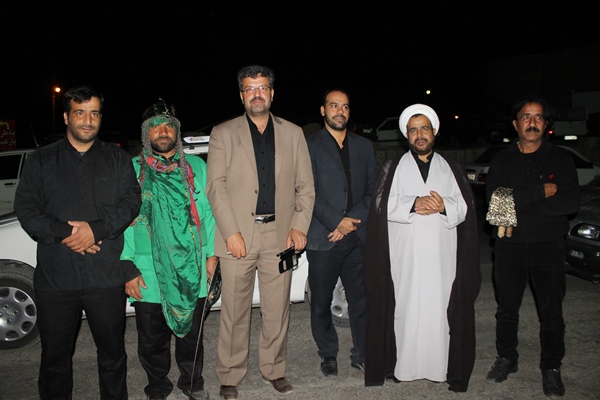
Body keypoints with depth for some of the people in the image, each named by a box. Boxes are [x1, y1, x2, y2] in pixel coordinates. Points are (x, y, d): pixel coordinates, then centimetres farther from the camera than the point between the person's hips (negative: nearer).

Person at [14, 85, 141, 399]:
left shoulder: (118, 160, 9)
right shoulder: (41, 160, 9)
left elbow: (131, 202, -1)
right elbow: (25, 208, 0)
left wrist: (96, 229, -16)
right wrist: (65, 234, -14)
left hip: (106, 276, 0)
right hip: (55, 276, 0)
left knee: (113, 352, 12)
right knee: (55, 355, 13)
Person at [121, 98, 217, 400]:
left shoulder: (196, 167, 6)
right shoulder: (131, 169, 0)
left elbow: (207, 212, 8)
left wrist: (211, 254, 3)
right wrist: (128, 268, -7)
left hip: (191, 270, 1)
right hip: (149, 272, -1)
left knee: (191, 333, 15)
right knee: (152, 339, 12)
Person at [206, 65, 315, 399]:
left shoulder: (293, 133, 12)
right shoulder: (223, 133, 6)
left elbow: (306, 186, 9)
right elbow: (216, 186, -2)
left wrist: (299, 227, -3)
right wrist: (231, 232, -11)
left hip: (280, 234, 2)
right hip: (238, 235, -1)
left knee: (278, 309, 9)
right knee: (234, 311, 6)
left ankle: (274, 369, 28)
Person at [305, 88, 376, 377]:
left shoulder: (364, 146, 14)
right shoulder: (309, 145, 1)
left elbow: (373, 189, 9)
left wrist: (355, 220, -5)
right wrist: (337, 221, -12)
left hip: (358, 236, 3)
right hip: (323, 239, -2)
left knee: (361, 300, 6)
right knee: (321, 303, 7)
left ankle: (362, 354, 22)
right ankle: (328, 355, 25)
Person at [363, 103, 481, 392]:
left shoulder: (452, 168, 16)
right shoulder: (392, 168, 11)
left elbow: (466, 207, 8)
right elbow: (382, 205, 0)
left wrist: (443, 206, -12)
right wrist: (413, 204, -14)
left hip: (441, 255, 1)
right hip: (404, 256, -1)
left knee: (440, 308, -1)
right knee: (405, 308, -1)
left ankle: (441, 368, 10)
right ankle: (402, 366, 9)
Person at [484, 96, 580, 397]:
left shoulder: (560, 158, 1)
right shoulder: (501, 160, 3)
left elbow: (571, 202, -13)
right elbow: (494, 198, -13)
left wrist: (518, 202, -17)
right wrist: (542, 192, -18)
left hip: (548, 245, -1)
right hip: (509, 245, 1)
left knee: (551, 311, 5)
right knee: (507, 307, 13)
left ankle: (551, 369, 22)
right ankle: (506, 359, 30)